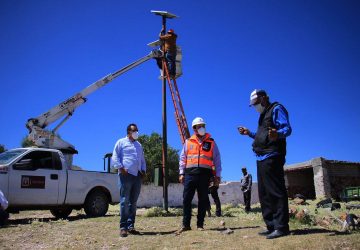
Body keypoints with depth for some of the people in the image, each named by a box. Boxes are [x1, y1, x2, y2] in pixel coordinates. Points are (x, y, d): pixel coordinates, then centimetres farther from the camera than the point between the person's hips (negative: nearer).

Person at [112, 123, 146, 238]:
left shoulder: (139, 145, 25)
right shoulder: (121, 142, 6)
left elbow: (142, 160, 27)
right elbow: (115, 157, -2)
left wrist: (143, 170, 11)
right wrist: (121, 168, -14)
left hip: (137, 176, 6)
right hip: (126, 175, -6)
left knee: (133, 202, 6)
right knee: (125, 201, -8)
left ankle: (131, 226, 11)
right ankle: (123, 227, -5)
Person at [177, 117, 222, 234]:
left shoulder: (211, 142, 12)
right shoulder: (188, 142, 13)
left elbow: (217, 159, 11)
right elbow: (182, 158, 13)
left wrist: (217, 175, 4)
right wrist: (181, 173, 4)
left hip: (204, 174, 0)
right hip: (190, 173, 0)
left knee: (203, 200, 3)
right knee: (187, 199, -3)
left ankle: (200, 224, 11)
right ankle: (186, 224, 4)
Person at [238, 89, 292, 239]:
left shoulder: (276, 109, -3)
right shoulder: (264, 114, 25)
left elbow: (287, 129, -17)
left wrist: (277, 134, -37)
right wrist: (249, 133, 31)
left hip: (271, 157, -10)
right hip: (262, 158, 10)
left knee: (276, 192, -12)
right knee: (264, 194, 10)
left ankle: (281, 227, -9)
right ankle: (271, 226, 15)